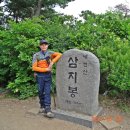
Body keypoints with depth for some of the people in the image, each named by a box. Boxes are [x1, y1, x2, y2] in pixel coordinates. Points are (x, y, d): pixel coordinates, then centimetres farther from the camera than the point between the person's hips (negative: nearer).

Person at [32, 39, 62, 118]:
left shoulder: (50, 53, 1)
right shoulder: (36, 55, -3)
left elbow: (59, 55, -12)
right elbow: (34, 67, -8)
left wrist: (52, 62, -18)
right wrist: (45, 69, -12)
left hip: (48, 75, 1)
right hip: (40, 75, 0)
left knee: (47, 92, -2)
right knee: (41, 92, 10)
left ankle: (47, 110, -1)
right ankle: (42, 106, 29)